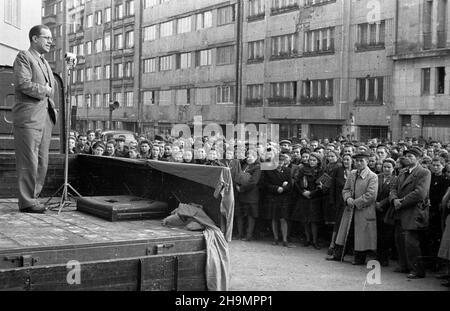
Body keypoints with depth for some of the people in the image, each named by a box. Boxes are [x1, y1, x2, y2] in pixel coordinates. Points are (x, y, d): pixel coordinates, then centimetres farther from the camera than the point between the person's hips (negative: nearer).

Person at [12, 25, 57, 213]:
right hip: (28, 118, -8)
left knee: (42, 163, 6)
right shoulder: (23, 58, -2)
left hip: (45, 118, 8)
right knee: (28, 162, -8)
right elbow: (23, 84, -17)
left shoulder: (44, 62, 25)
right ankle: (27, 202, -3)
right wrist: (45, 90, -7)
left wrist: (51, 107, 16)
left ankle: (32, 198, 13)